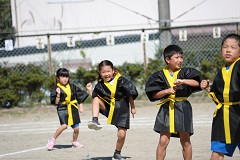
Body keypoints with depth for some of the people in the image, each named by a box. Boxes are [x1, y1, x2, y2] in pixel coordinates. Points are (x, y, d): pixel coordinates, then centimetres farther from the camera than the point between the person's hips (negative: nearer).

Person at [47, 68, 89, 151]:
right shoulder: (56, 89, -4)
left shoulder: (72, 87, 6)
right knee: (64, 125, -25)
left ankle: (75, 142, 31)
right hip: (62, 109, -4)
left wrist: (81, 106, 12)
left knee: (76, 128, 5)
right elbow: (56, 103, -7)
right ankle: (53, 140, -10)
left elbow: (80, 96, 16)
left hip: (73, 108, 4)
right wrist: (58, 94, -20)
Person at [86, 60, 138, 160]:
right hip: (108, 108, 2)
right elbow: (95, 99, 5)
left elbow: (130, 94, -5)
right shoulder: (100, 85, -2)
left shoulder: (121, 81, -12)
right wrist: (90, 90, -8)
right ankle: (95, 121, -32)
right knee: (96, 99, -24)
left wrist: (133, 107, -1)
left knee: (121, 135, -5)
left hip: (121, 109, -2)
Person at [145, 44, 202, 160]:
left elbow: (197, 83, -11)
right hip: (166, 109, -1)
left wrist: (183, 81, -23)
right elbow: (154, 94, -1)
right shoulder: (160, 76, 1)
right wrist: (167, 91, -16)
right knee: (163, 141, -3)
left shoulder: (185, 72, 3)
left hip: (183, 108, 1)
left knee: (185, 141, 8)